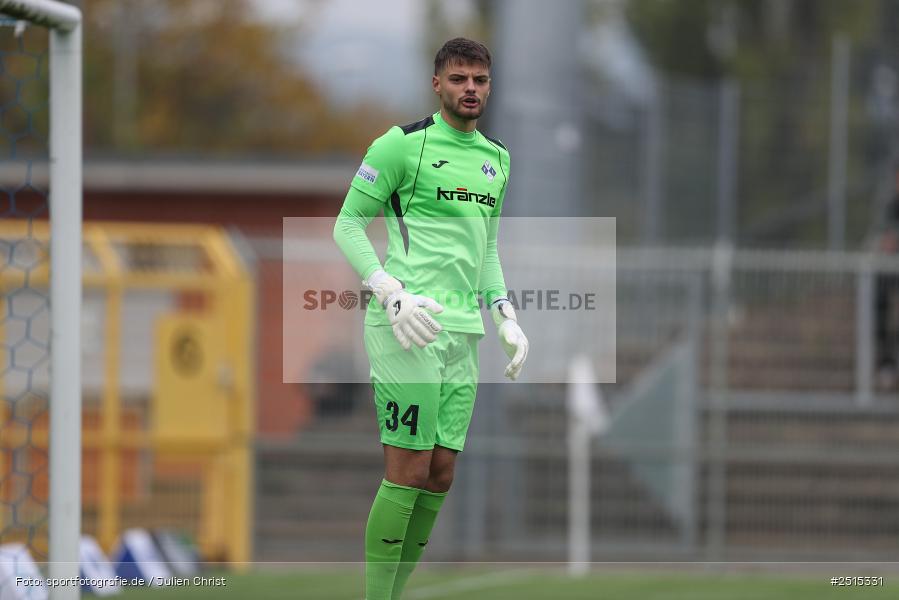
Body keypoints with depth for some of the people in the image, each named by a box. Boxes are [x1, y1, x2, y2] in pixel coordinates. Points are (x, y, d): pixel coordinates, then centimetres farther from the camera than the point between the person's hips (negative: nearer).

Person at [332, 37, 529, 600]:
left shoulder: (497, 158, 18)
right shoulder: (402, 144, -4)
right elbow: (348, 226, -3)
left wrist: (507, 317, 16)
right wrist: (393, 295, -14)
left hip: (464, 331, 7)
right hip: (408, 323, -7)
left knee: (440, 476, 4)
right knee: (408, 471, -11)